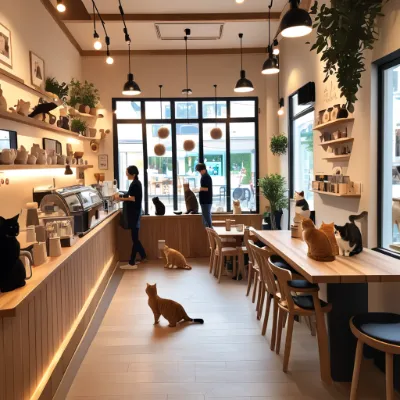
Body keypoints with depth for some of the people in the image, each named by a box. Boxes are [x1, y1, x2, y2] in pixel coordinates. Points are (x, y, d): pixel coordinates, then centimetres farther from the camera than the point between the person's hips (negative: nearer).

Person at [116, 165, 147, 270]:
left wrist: (121, 198, -13)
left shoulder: (135, 184, -15)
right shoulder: (136, 183, 14)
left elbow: (133, 199, -19)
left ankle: (132, 263, -3)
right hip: (135, 212, 10)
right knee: (135, 237, 17)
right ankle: (143, 256, 27)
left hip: (134, 212, -10)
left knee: (134, 237, -7)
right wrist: (122, 197, 8)